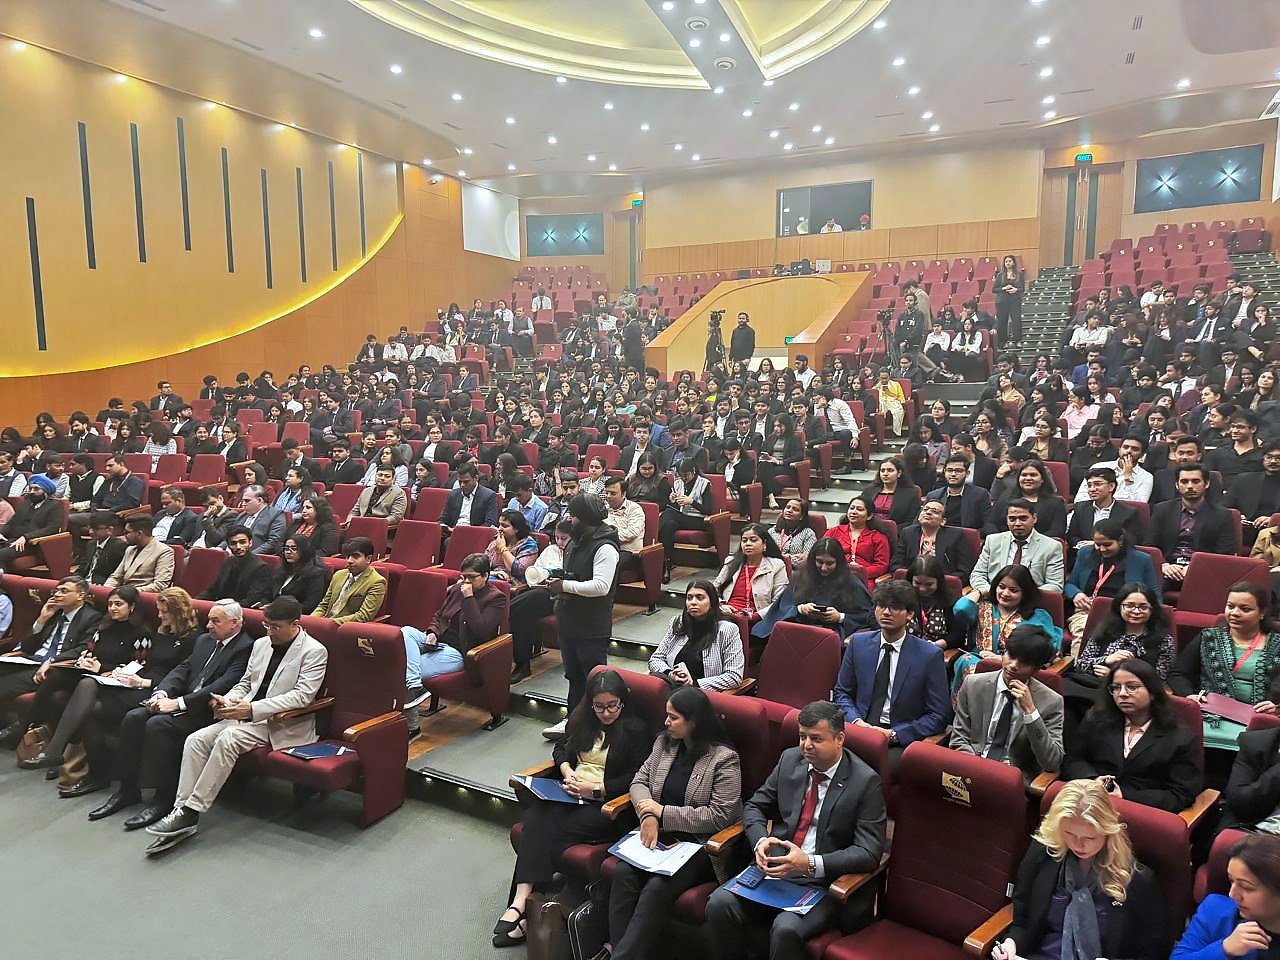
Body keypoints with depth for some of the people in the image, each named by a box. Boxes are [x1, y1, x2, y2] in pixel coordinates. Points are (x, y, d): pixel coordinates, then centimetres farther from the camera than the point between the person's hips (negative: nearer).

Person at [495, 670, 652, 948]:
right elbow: (561, 748, 25)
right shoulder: (582, 718, 16)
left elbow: (637, 777, -8)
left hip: (607, 803, -5)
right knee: (536, 815, -28)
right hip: (572, 794, 5)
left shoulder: (637, 729, -2)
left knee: (553, 831, -29)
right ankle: (521, 901, -36)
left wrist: (596, 789, -14)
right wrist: (567, 771, 2)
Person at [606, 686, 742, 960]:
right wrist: (648, 815, -10)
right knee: (623, 872, -22)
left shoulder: (724, 759, -11)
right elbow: (640, 781, 12)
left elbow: (719, 816, -14)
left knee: (656, 889, -28)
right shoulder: (664, 742, 9)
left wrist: (663, 813, -14)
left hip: (700, 844, -5)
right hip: (660, 834, 6)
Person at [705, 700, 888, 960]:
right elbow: (754, 806, 14)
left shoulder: (866, 782, -9)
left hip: (823, 883, -4)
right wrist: (760, 840, -9)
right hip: (774, 868, 5)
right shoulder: (790, 759, 6)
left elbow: (869, 851, -13)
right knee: (719, 903, -20)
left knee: (785, 928, -32)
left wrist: (810, 864, -25)